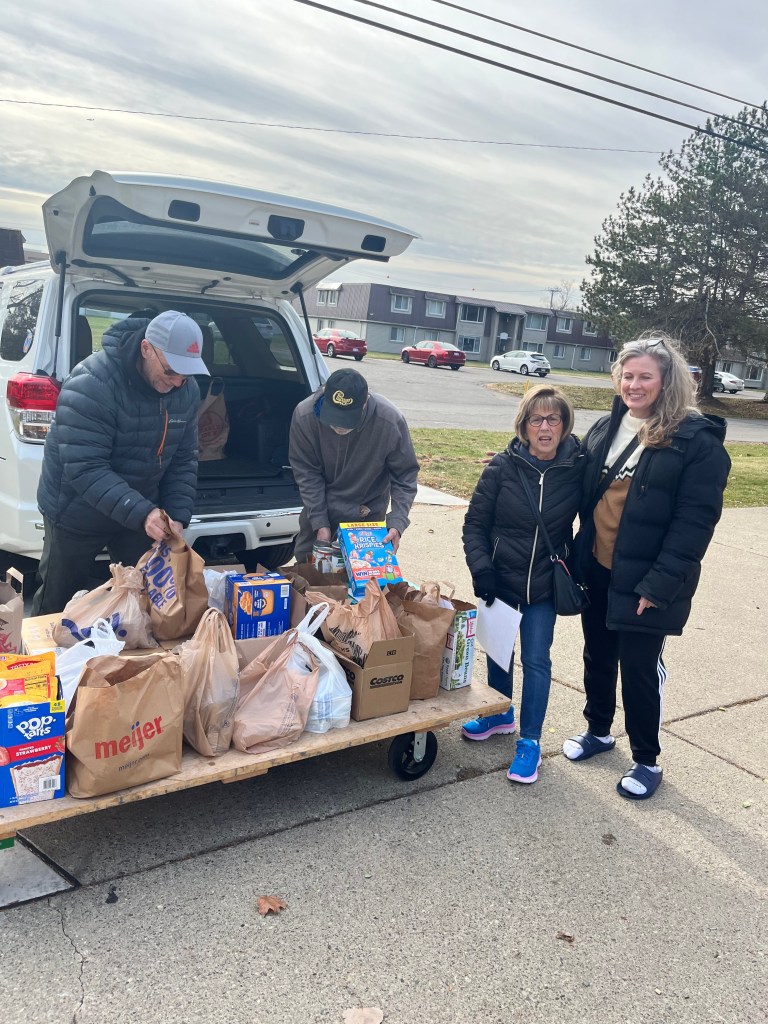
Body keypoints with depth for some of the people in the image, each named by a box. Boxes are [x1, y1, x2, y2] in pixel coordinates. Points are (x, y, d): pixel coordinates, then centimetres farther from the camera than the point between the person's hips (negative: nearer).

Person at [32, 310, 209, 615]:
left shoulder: (187, 390, -10)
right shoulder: (92, 384, -29)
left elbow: (183, 461, -4)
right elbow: (84, 468, -33)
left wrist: (178, 515, -16)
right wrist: (141, 513, -42)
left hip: (140, 512, 5)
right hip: (77, 515, -4)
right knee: (58, 604, 12)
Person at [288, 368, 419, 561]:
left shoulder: (391, 422, -29)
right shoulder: (304, 415, -26)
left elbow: (405, 475, -16)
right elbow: (306, 473, -15)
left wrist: (397, 523, -26)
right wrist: (319, 522, -17)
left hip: (368, 515, -1)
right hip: (320, 507, 1)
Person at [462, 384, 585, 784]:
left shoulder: (579, 467, -13)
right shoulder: (503, 466, -12)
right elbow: (475, 523, -5)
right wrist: (481, 568, -14)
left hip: (545, 584, -1)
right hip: (501, 578, 2)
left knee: (536, 660, 3)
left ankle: (530, 740, 19)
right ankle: (501, 714, 42)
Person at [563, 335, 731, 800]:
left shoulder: (698, 442, -14)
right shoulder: (606, 429, 6)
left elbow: (695, 522, -17)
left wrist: (658, 585, -20)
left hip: (646, 582, -6)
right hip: (596, 571, 6)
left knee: (640, 668, 6)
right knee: (597, 656, 19)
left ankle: (647, 761, 27)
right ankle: (598, 731, 42)